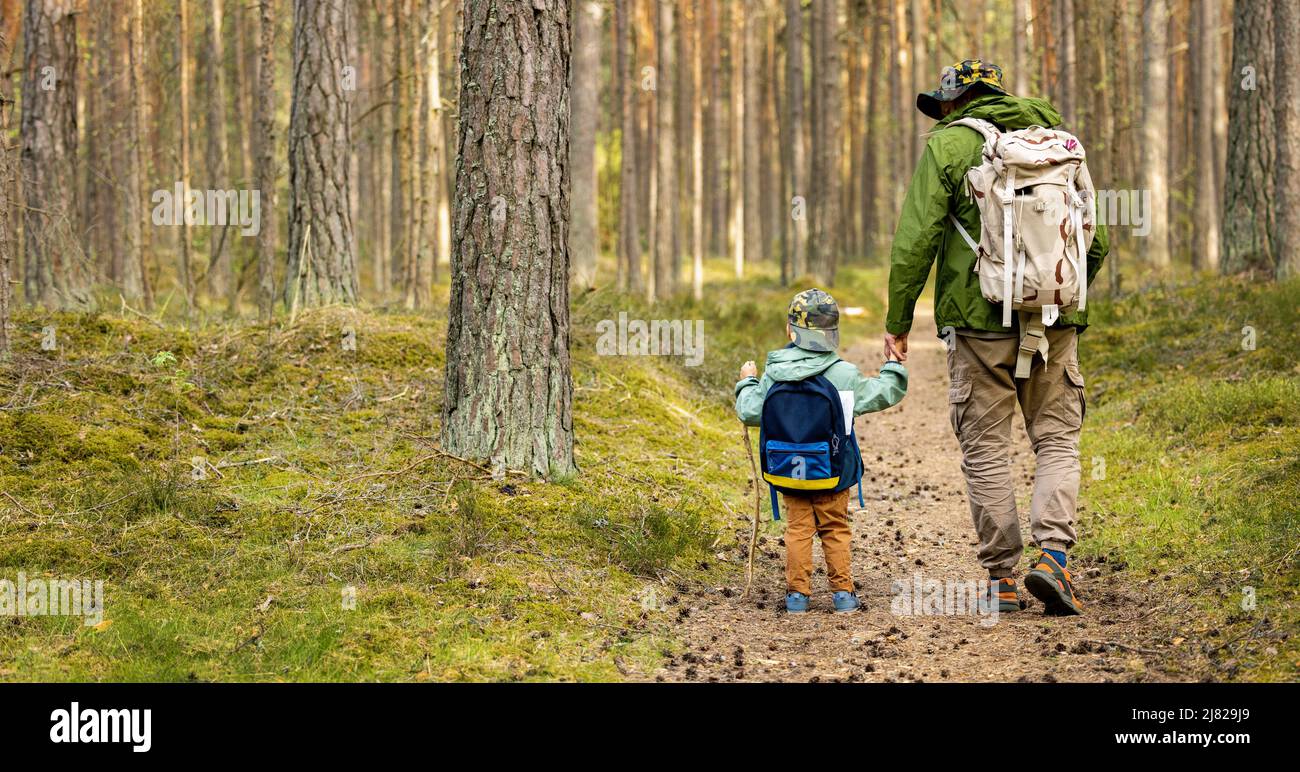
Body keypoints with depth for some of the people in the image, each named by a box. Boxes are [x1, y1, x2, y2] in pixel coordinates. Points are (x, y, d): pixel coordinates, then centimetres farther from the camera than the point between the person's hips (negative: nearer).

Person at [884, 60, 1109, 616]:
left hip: (981, 319, -3)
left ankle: (1002, 577, 6)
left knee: (986, 450, 6)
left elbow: (915, 240, -7)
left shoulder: (947, 146, 0)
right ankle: (1052, 554, -10)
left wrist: (897, 323, -1)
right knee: (1058, 441, 10)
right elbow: (1096, 237, 14)